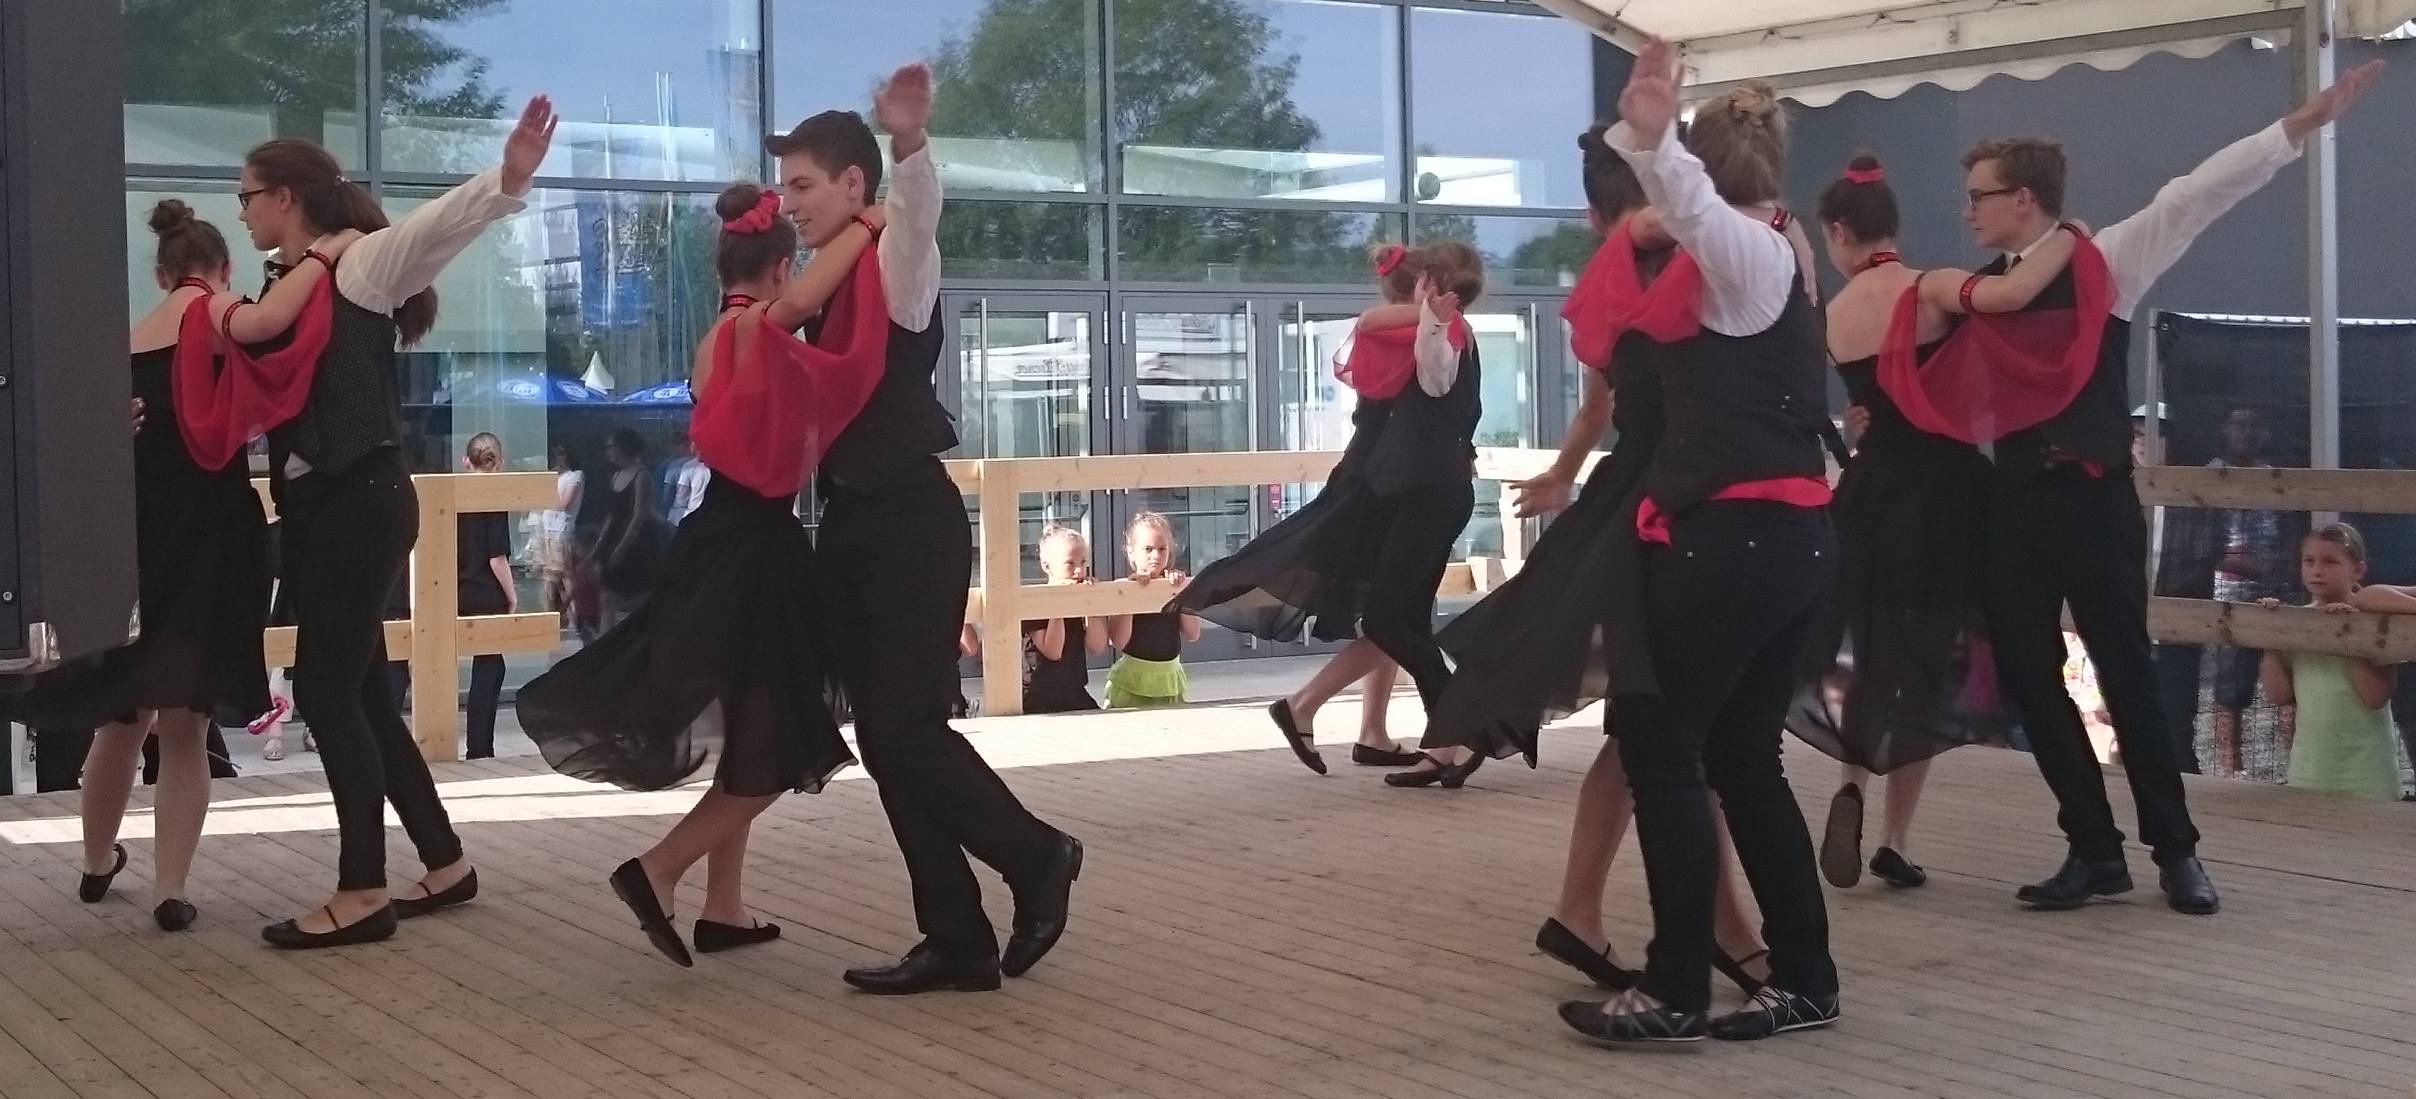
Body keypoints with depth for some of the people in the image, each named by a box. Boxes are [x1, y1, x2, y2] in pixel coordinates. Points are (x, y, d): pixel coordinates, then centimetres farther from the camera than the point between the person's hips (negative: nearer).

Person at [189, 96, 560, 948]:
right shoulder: (285, 291, 17)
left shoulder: (361, 263, -6)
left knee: (326, 690, -8)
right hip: (312, 507, 9)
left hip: (361, 499, -9)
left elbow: (441, 224, -24)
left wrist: (509, 178, -41)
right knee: (359, 694, 12)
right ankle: (444, 863, 22)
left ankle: (363, 892, -1)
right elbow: (248, 403, 24)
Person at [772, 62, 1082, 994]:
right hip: (853, 523, 9)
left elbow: (919, 213, -35)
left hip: (912, 521, -9)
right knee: (883, 737, 7)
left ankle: (1036, 857, 16)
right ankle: (957, 941, 14)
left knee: (909, 727, -8)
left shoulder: (895, 263, -10)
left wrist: (911, 142, -54)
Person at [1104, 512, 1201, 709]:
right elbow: (1118, 641, -14)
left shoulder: (1175, 587, 7)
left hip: (1171, 680, 3)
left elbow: (1193, 634, -1)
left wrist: (1183, 592, -9)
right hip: (1131, 682, -3)